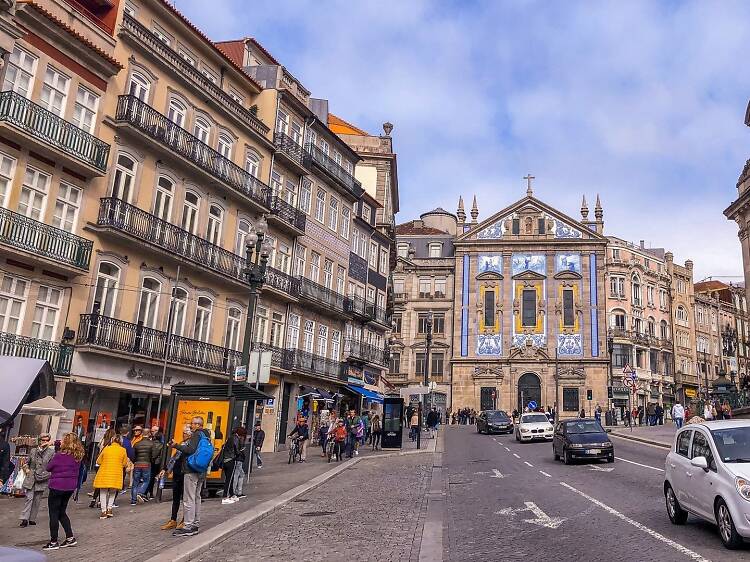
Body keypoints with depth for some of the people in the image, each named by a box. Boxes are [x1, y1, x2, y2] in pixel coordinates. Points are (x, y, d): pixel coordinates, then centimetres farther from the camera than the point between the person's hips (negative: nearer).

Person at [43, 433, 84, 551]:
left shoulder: (60, 455, -18)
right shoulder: (78, 456, 0)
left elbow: (48, 467, -10)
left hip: (57, 486, -7)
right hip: (70, 487, 7)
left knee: (54, 513, 5)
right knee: (62, 512, 19)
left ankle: (54, 542, 9)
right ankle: (70, 537, 17)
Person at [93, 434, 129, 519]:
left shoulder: (106, 449, 1)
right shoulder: (123, 450, 0)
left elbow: (98, 461, 9)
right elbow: (125, 464, 6)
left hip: (104, 474, 0)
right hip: (116, 475, 1)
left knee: (103, 492, 9)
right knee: (113, 492, 18)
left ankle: (104, 511, 4)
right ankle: (109, 508, 9)